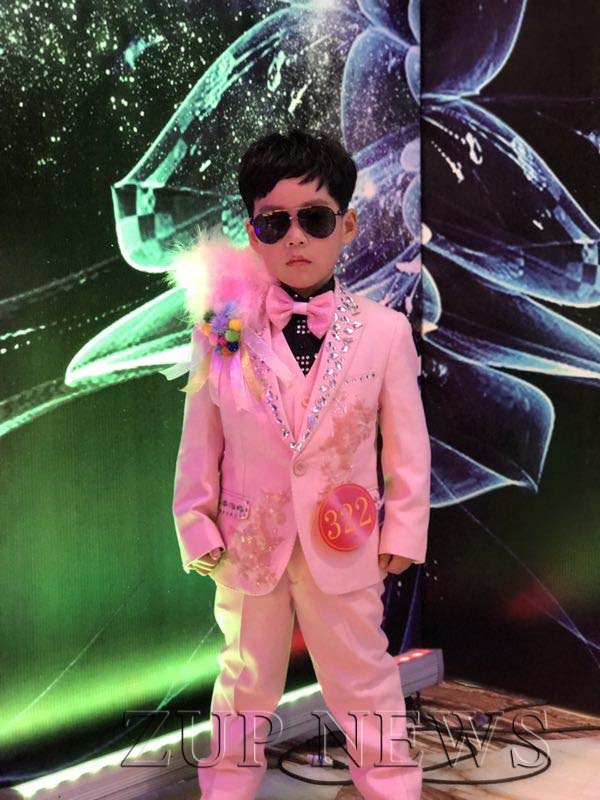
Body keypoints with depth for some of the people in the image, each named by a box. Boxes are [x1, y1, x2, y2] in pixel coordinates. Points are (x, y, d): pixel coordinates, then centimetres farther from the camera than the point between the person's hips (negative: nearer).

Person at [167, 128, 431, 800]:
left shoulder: (383, 330, -11)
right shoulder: (224, 328, -11)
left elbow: (408, 442, -4)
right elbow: (200, 438, -3)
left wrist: (403, 531, -2)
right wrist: (197, 525, -1)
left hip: (344, 541, 0)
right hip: (249, 538, 1)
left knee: (362, 679, 17)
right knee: (246, 676, 21)